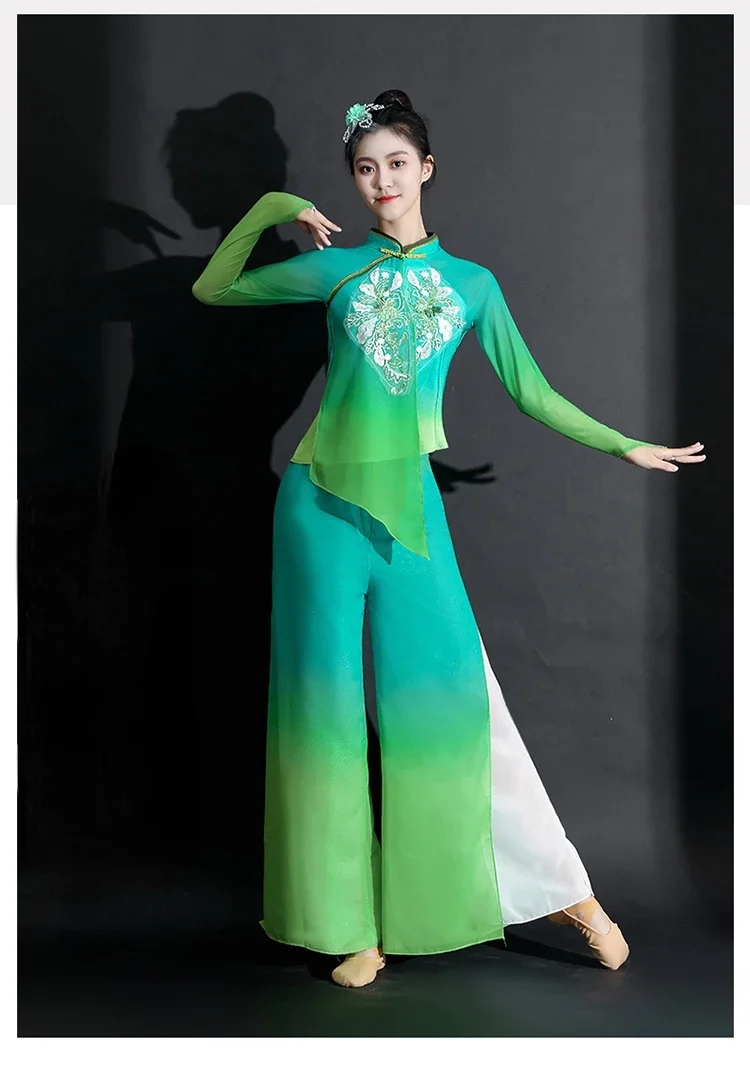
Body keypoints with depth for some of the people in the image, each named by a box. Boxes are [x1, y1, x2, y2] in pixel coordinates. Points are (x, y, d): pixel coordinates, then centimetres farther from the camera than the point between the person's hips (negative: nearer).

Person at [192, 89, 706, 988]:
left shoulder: (471, 283, 9)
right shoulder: (335, 268, 7)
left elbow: (531, 391, 14)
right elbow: (210, 290, 15)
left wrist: (627, 446, 17)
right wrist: (270, 208, 4)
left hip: (410, 502, 0)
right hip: (323, 500, 1)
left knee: (453, 693, -2)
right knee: (331, 702, 3)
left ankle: (564, 889, 11)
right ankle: (354, 924, 13)